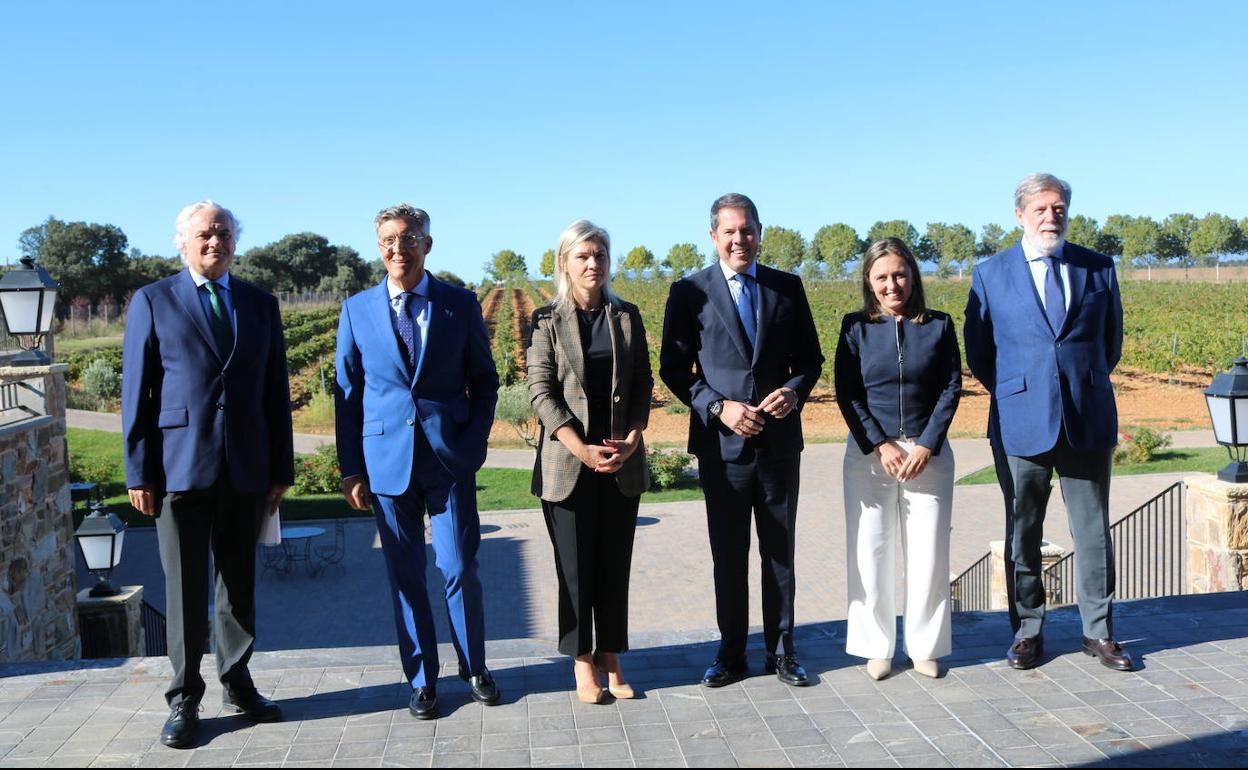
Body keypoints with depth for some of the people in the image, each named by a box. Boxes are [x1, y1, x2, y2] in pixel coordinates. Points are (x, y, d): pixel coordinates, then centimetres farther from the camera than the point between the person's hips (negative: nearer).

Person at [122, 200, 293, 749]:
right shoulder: (152, 301, 4)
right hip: (180, 466, -3)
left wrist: (281, 468, 7)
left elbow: (276, 391, 11)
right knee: (185, 587, 2)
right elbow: (137, 392, 1)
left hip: (246, 467, 3)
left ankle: (238, 683, 25)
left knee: (239, 581, 11)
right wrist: (139, 471, -5)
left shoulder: (261, 304, 11)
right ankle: (184, 699, 14)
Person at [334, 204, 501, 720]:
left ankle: (474, 668, 23)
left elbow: (484, 380, 8)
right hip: (388, 459, 1)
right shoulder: (357, 310, 5)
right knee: (405, 575, 7)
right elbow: (347, 393, 7)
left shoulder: (460, 304, 3)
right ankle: (421, 679, 22)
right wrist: (351, 469, 2)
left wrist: (474, 441, -4)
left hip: (450, 458, -1)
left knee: (459, 569, 2)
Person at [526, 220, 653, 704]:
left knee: (615, 564, 7)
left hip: (622, 460, 3)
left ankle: (611, 659, 17)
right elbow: (541, 391, -6)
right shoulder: (547, 320, 0)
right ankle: (582, 662, 14)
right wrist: (581, 449, -16)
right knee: (575, 566, 2)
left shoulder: (627, 317, 9)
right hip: (568, 461, -3)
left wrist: (633, 436, -8)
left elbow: (643, 382, 8)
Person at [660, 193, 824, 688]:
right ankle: (731, 653, 21)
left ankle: (781, 651, 23)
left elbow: (809, 356, 10)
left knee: (780, 551, 10)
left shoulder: (788, 288, 7)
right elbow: (674, 368, -1)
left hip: (779, 439, 2)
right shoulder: (689, 292, 0)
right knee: (728, 554, 8)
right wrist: (718, 407, -14)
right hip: (722, 443, -2)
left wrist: (795, 390, -11)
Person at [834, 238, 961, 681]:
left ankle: (925, 646, 17)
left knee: (929, 553, 3)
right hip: (869, 453, 0)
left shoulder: (939, 325, 4)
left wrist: (926, 445, -8)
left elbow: (951, 389, 2)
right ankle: (877, 647, 15)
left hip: (928, 453, 1)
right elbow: (846, 393, -2)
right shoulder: (856, 327, 2)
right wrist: (880, 445, -10)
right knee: (870, 552, 2)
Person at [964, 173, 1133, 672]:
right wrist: (1012, 392, 8)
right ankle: (1027, 631, 19)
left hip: (1089, 420, 1)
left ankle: (1099, 632, 19)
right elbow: (977, 351, 10)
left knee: (1094, 531, 7)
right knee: (1023, 533, 7)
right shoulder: (990, 274, 3)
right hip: (1021, 423, -1)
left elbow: (1112, 339, 17)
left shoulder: (1098, 268, 7)